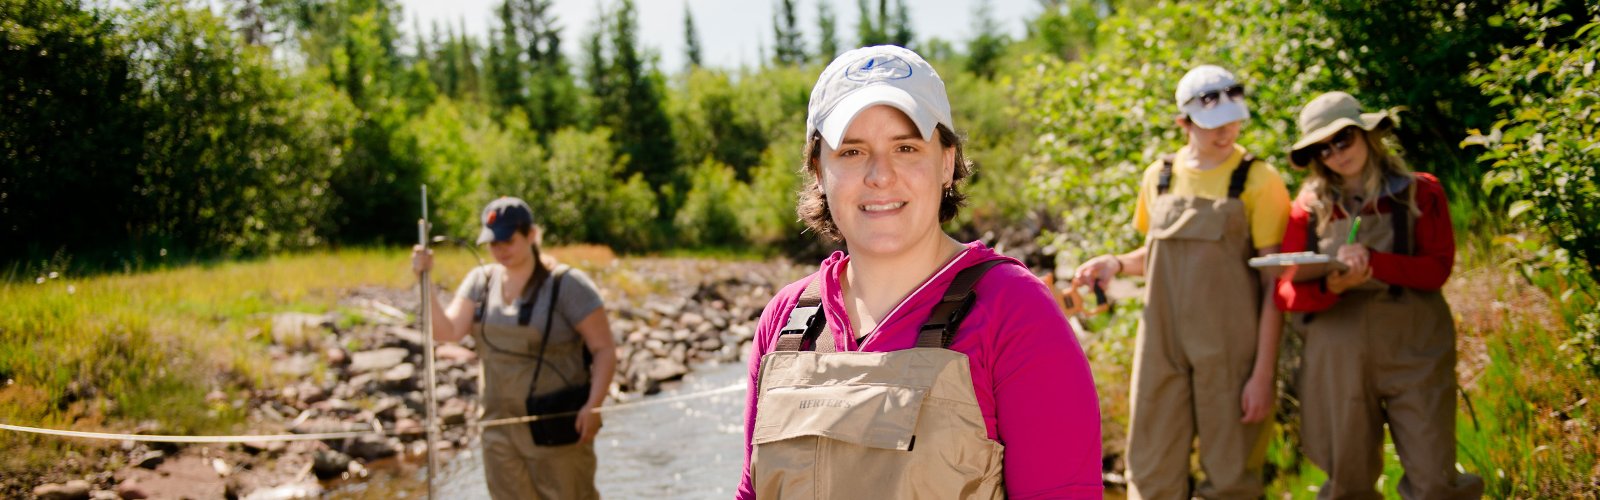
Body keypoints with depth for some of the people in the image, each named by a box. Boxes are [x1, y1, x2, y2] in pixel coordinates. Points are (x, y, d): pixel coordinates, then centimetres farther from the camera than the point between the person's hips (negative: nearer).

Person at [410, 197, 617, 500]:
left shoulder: (568, 284, -10)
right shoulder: (481, 281, 5)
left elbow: (604, 349, -11)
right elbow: (448, 331, -5)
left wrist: (593, 405, -22)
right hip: (501, 427, 5)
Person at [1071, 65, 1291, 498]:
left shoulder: (1259, 181, -5)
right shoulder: (1159, 177, 7)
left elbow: (1274, 285, -6)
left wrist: (1264, 373, -11)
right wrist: (1117, 264, -1)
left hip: (1228, 350, -4)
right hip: (1162, 345, 4)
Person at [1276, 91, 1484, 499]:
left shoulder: (1420, 193, 5)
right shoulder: (1309, 207, 6)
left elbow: (1437, 268, -4)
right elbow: (1286, 292, 0)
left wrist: (1373, 263, -20)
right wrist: (1331, 287, -21)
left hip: (1413, 352, -1)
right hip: (1338, 355, 1)